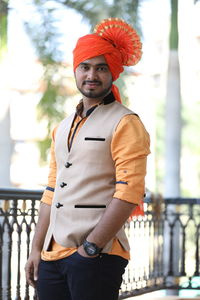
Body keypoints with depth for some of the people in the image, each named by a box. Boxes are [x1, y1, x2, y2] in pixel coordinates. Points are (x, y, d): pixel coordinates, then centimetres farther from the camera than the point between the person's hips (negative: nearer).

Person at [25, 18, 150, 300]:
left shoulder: (126, 124, -4)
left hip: (97, 256, -6)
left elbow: (129, 193, -13)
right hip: (52, 255, 6)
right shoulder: (62, 128, 18)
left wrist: (91, 248, -16)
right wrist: (37, 249, 12)